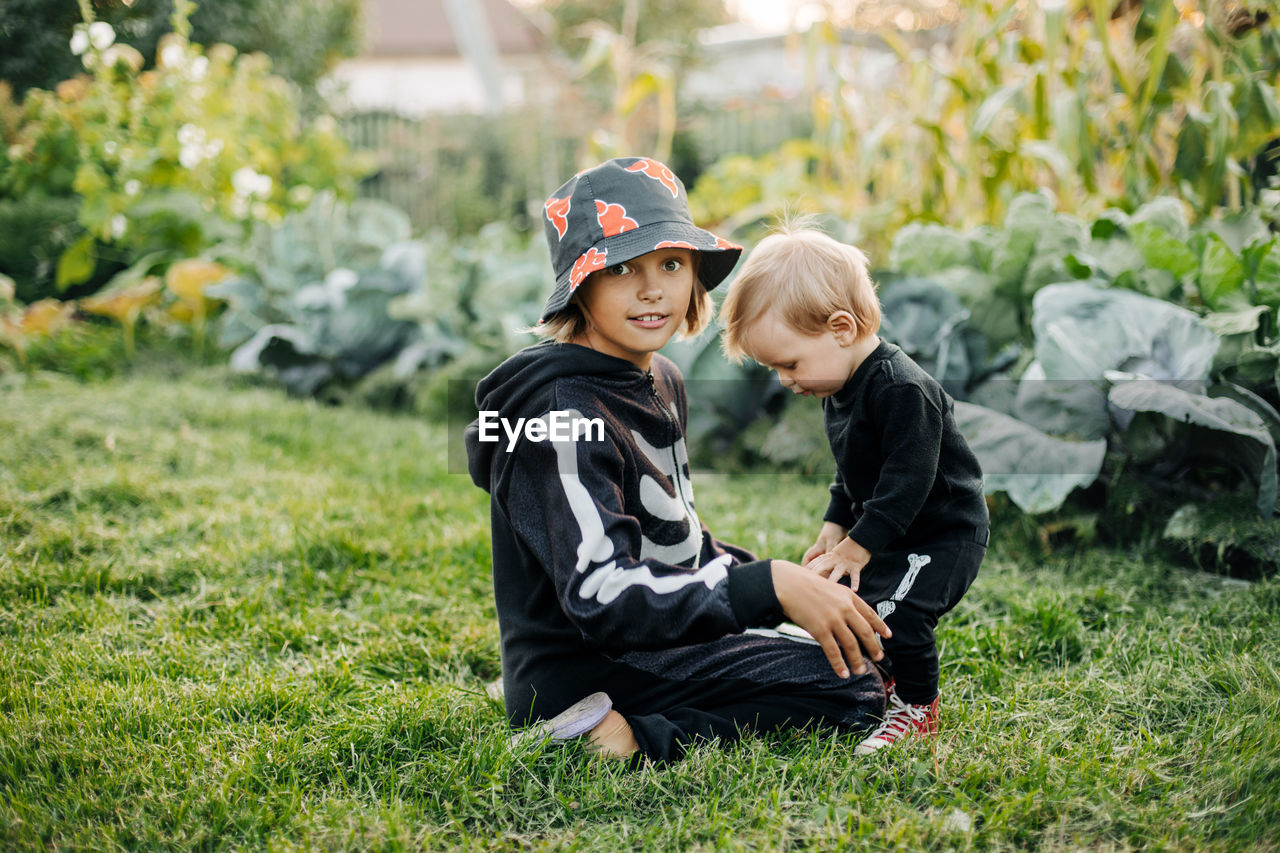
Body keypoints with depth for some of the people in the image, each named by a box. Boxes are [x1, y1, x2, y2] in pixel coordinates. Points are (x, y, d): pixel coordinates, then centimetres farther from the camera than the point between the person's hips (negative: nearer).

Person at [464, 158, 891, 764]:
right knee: (855, 691, -10)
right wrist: (770, 586, -36)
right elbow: (603, 597, -33)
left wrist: (775, 577, 6)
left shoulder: (660, 381, 8)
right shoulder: (565, 416, -23)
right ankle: (618, 735, -17)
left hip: (645, 645, 10)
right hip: (581, 676, -10)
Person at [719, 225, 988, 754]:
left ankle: (918, 709, -5)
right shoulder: (840, 390, 5)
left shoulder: (902, 390, -27)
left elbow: (906, 480, -28)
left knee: (895, 610, -24)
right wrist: (835, 528, 8)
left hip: (945, 535, -10)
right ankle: (881, 682, 28)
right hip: (889, 534, 10)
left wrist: (859, 546, -24)